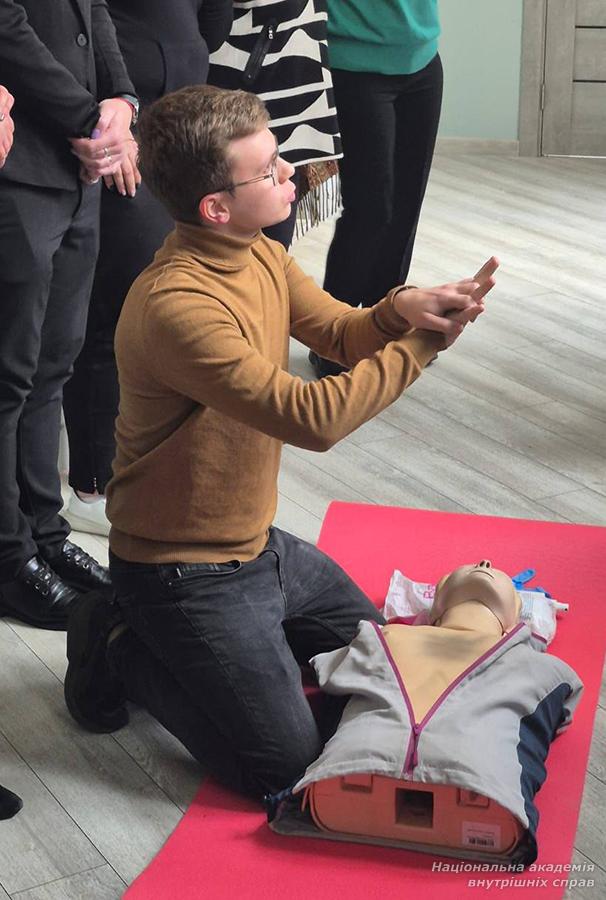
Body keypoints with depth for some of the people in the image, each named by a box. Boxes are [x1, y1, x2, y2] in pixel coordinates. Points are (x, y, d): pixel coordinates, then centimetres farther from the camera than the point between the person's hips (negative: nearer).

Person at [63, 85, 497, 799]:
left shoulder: (261, 255, 0)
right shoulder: (176, 306, -30)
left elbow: (343, 335, 3)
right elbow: (314, 418, -33)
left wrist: (399, 309, -20)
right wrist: (424, 340, -24)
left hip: (258, 545, 9)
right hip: (183, 572, -9)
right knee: (288, 764, -10)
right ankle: (123, 651, 7)